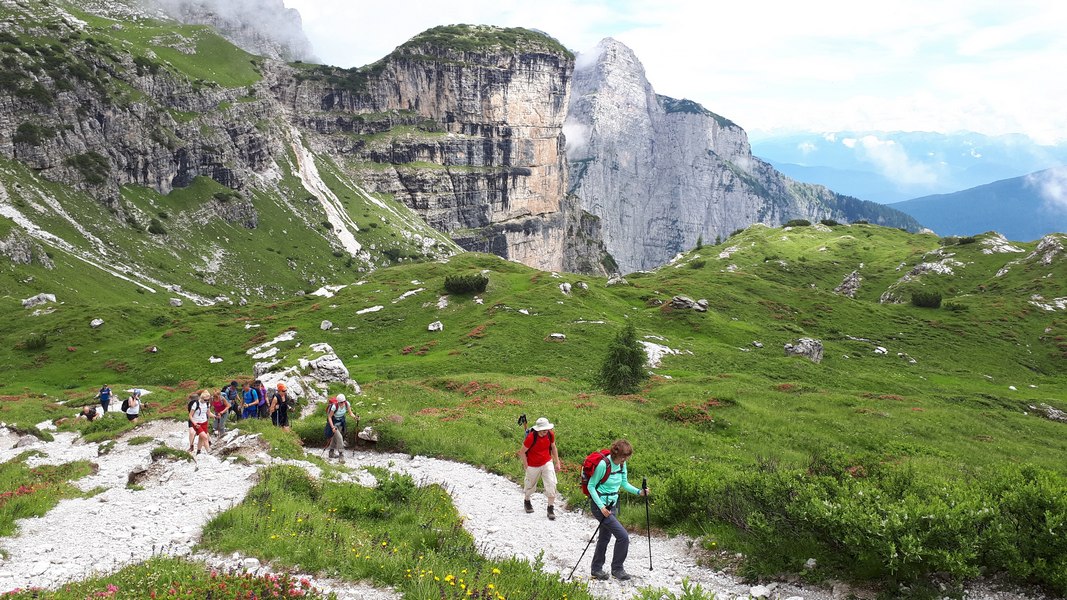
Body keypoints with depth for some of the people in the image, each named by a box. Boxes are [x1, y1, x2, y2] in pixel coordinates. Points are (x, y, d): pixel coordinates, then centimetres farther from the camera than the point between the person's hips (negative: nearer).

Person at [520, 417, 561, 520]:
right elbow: (522, 452, -16)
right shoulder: (531, 437, -27)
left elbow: (553, 447, 6)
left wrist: (557, 462, 7)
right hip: (533, 466, -3)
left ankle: (551, 508, 3)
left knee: (551, 484, -10)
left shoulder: (550, 434, -13)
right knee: (530, 485, 17)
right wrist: (526, 465, -12)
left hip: (547, 463, 3)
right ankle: (526, 501, 48)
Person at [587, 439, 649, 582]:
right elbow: (591, 486, -17)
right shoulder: (603, 464, -23)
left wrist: (639, 492, -4)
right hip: (600, 506, -8)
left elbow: (624, 483, 13)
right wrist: (601, 507, -21)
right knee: (623, 536, -10)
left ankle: (597, 569, 32)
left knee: (605, 537, 17)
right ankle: (617, 569, 7)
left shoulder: (622, 464, 1)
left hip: (612, 505, 8)